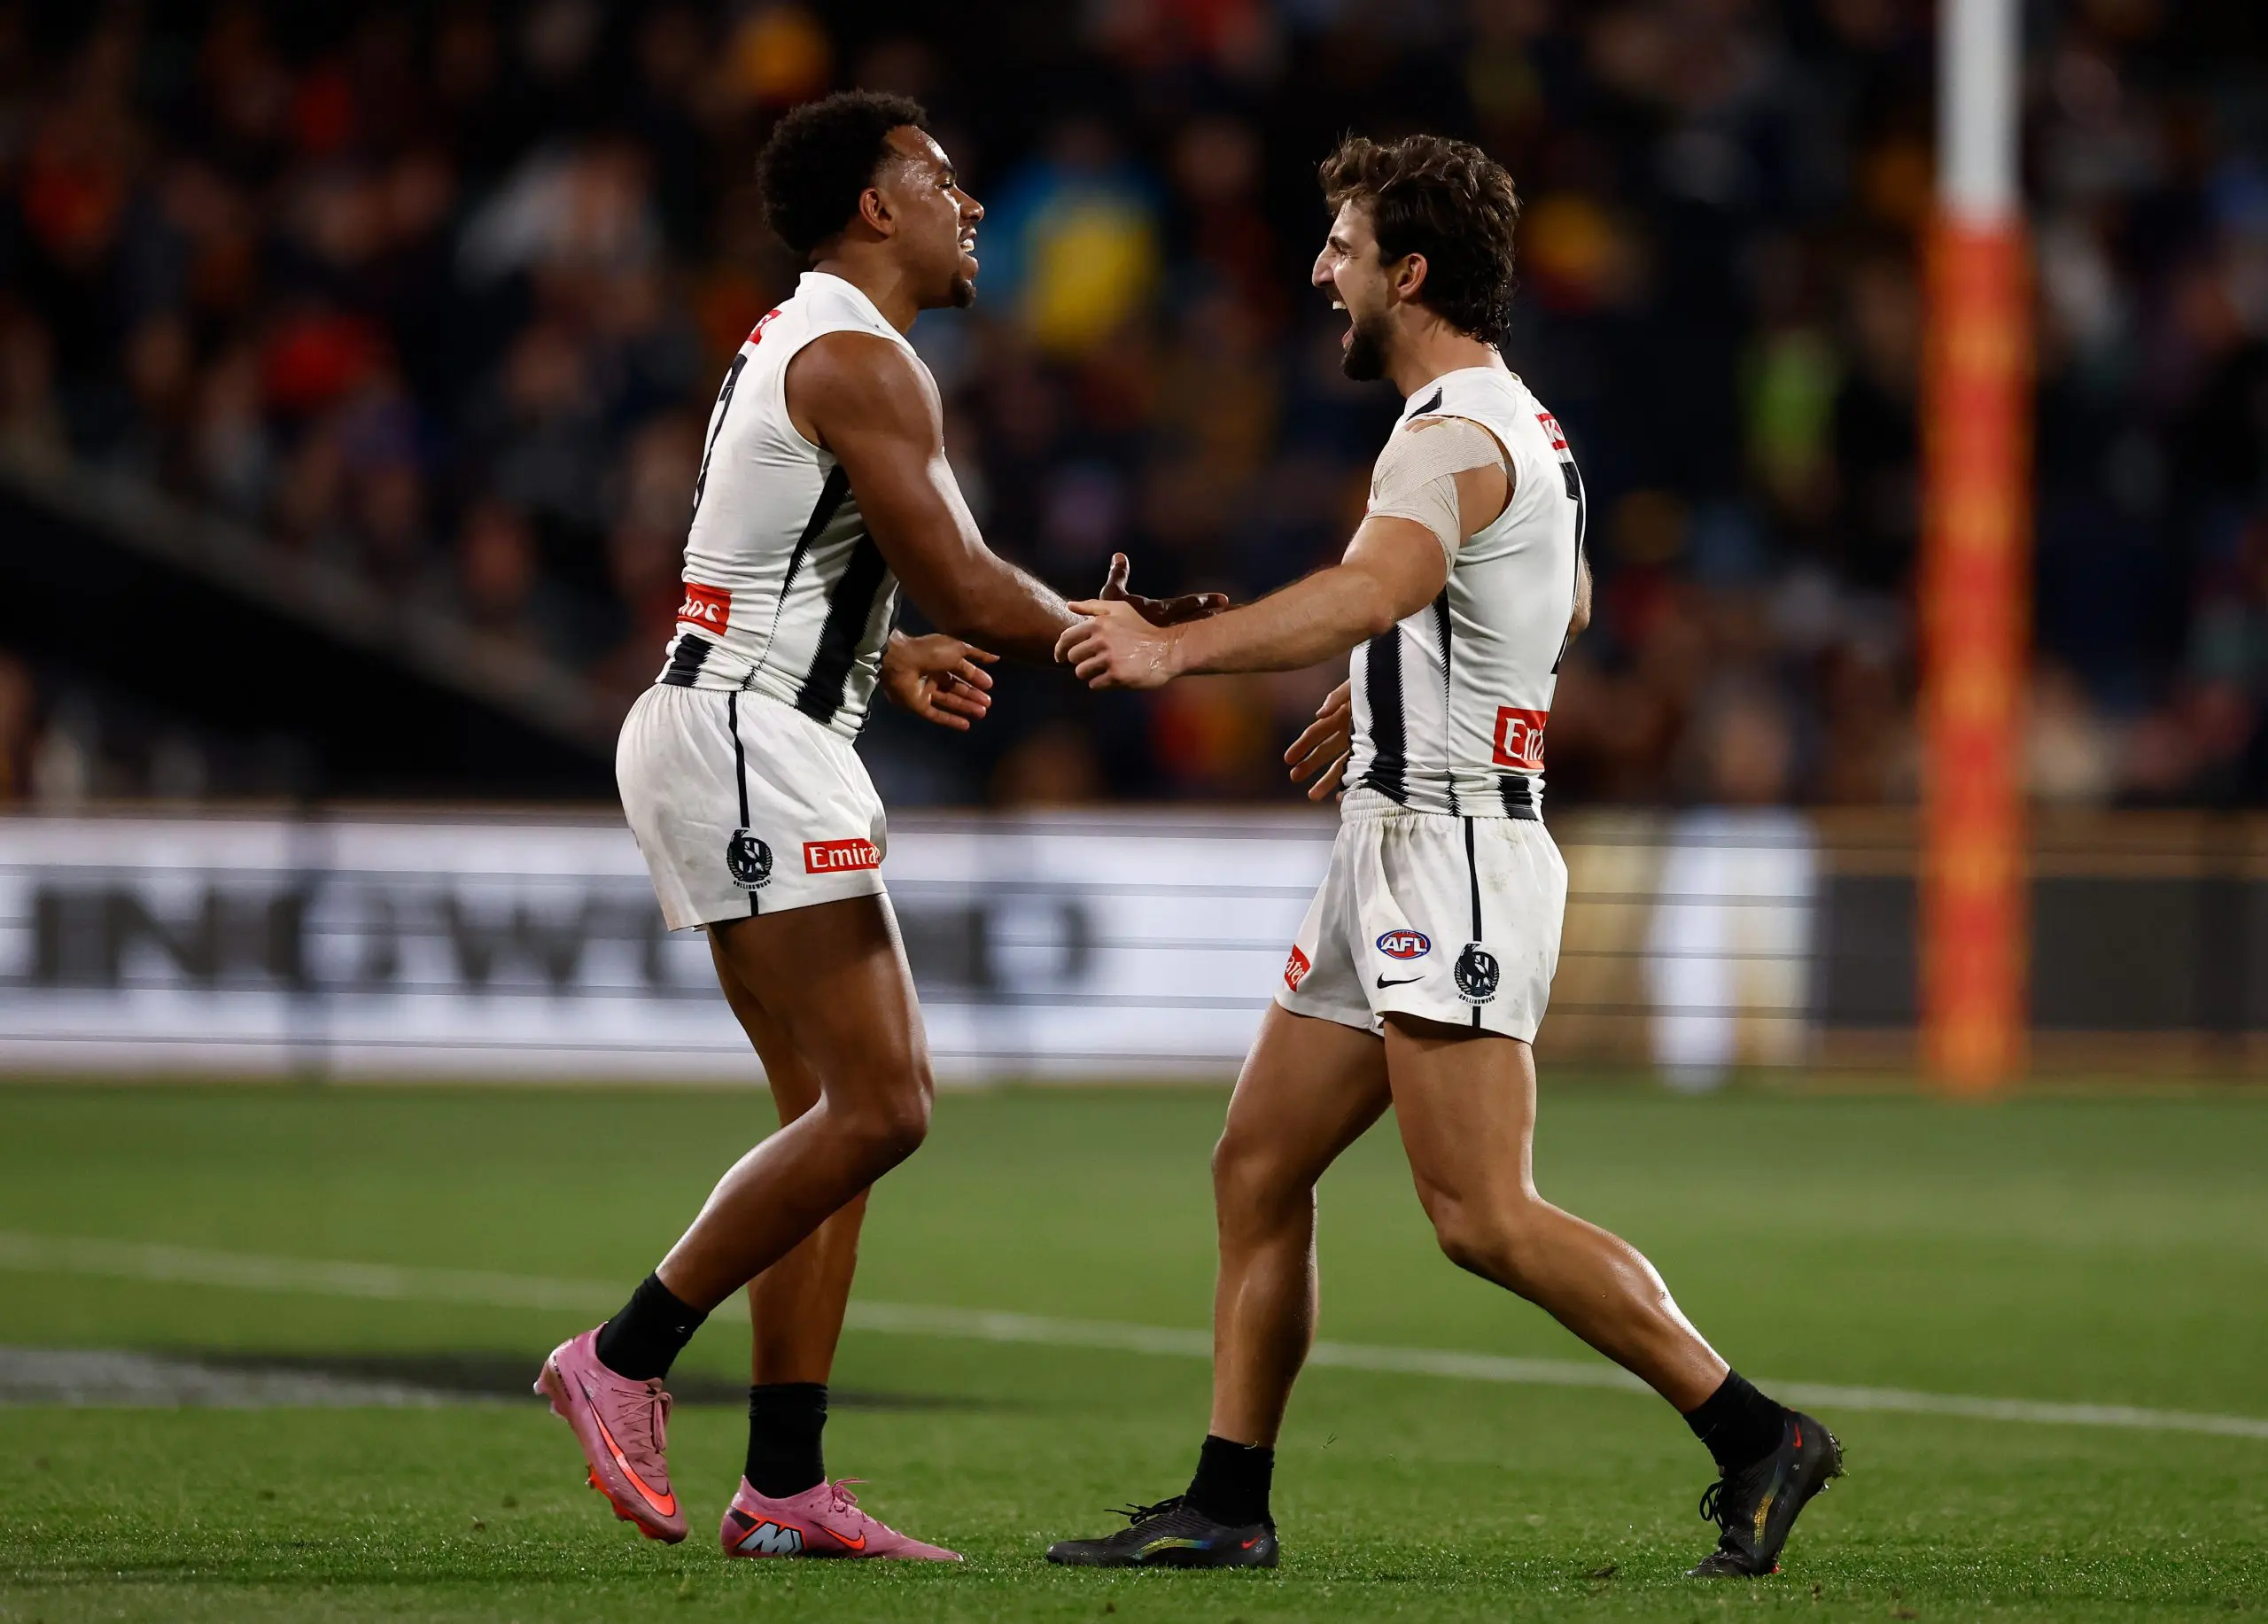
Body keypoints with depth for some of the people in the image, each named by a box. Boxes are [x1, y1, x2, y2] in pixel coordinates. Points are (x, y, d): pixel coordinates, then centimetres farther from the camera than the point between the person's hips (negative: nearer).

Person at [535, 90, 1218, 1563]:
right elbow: (963, 584, -16)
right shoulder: (860, 361, -12)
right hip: (746, 742, -11)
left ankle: (785, 1485, 5)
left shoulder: (797, 344, 20)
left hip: (766, 752, 11)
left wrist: (890, 658, 21)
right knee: (878, 1107, -14)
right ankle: (626, 1360, -8)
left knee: (840, 1112, 7)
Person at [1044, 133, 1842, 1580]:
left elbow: (1371, 590, -37)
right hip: (1401, 857, 11)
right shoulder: (1524, 427, 17)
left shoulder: (1455, 437, -16)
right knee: (1257, 1171, 10)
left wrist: (1177, 648, -42)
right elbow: (1567, 607, 36)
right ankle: (1228, 1505, 12)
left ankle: (1758, 1438, -10)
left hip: (1451, 851, -10)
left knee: (1485, 1217, -14)